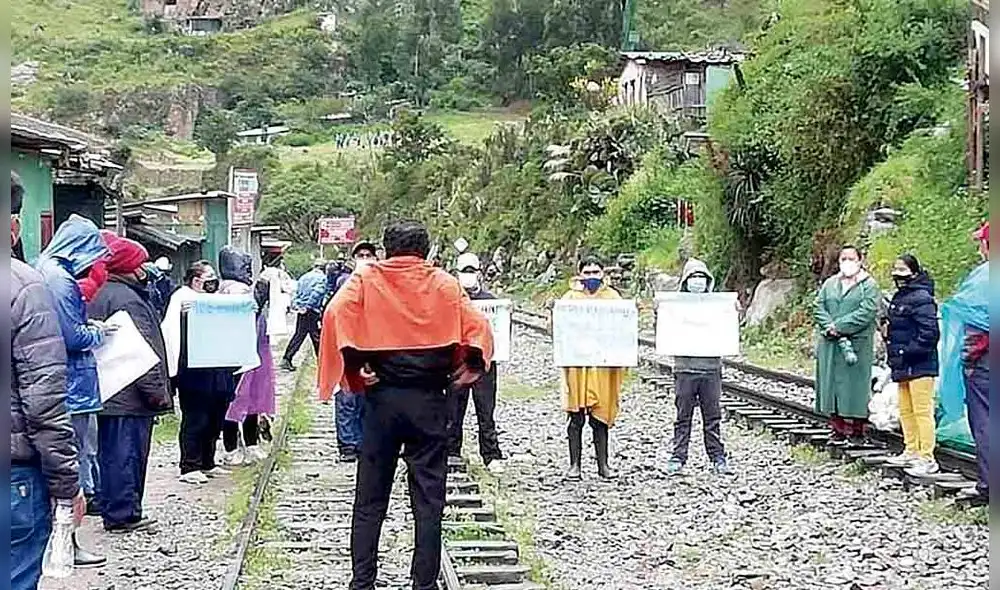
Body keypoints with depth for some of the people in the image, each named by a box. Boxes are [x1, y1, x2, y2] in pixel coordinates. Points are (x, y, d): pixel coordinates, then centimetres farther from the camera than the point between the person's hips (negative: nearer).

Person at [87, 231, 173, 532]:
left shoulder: (96, 295, 13)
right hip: (129, 396, -10)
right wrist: (157, 392, -17)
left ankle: (114, 510, 23)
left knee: (110, 453, 15)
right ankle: (123, 514, 1)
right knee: (126, 454, -3)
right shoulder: (125, 298, -18)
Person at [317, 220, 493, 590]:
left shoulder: (367, 280, 2)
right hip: (429, 400, 0)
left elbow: (335, 314, -15)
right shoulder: (443, 284, 3)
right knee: (428, 500, 6)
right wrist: (468, 369, 1)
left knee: (370, 499, 10)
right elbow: (478, 328, -7)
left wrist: (353, 365, -10)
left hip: (381, 396, 1)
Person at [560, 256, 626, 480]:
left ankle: (603, 464, 12)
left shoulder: (612, 296, 10)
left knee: (601, 417, 5)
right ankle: (574, 464, 6)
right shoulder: (571, 296, 8)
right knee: (576, 416, -1)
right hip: (577, 363, -1)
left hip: (604, 364, 1)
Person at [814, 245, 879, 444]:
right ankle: (837, 430, 12)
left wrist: (839, 326, -15)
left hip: (857, 344, -5)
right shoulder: (830, 284, 17)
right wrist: (829, 327, -11)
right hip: (829, 344, 5)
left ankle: (858, 431, 4)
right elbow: (819, 308, 8)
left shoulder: (868, 285, 1)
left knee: (856, 386, -3)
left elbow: (867, 312, -11)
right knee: (831, 384, 5)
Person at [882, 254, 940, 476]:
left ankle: (927, 458, -5)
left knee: (922, 410, -8)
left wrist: (909, 352, -19)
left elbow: (929, 333, -21)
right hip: (903, 366, 10)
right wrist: (892, 353, 15)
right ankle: (911, 451, 27)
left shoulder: (921, 299, -16)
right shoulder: (899, 298, 15)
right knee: (905, 411, 17)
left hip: (920, 365, -10)